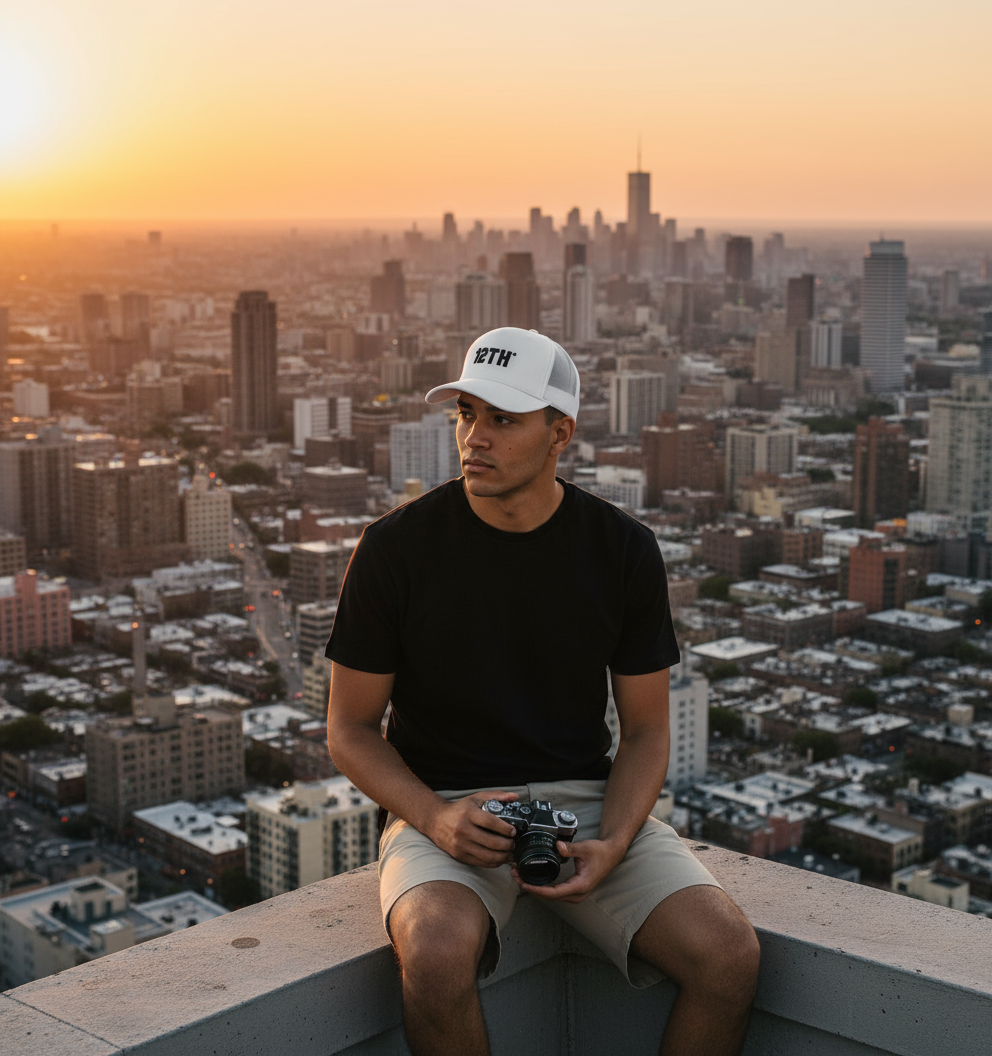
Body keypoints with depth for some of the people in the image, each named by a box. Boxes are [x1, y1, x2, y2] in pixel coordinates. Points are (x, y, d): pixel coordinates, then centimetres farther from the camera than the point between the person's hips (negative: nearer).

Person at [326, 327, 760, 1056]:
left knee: (729, 952, -21)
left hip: (587, 801, 2)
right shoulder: (397, 547, -7)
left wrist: (611, 846, -13)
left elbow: (646, 730, 6)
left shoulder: (623, 550, -1)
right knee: (437, 950, -35)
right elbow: (350, 729, 0)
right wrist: (436, 818, -18)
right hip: (441, 808, -2)